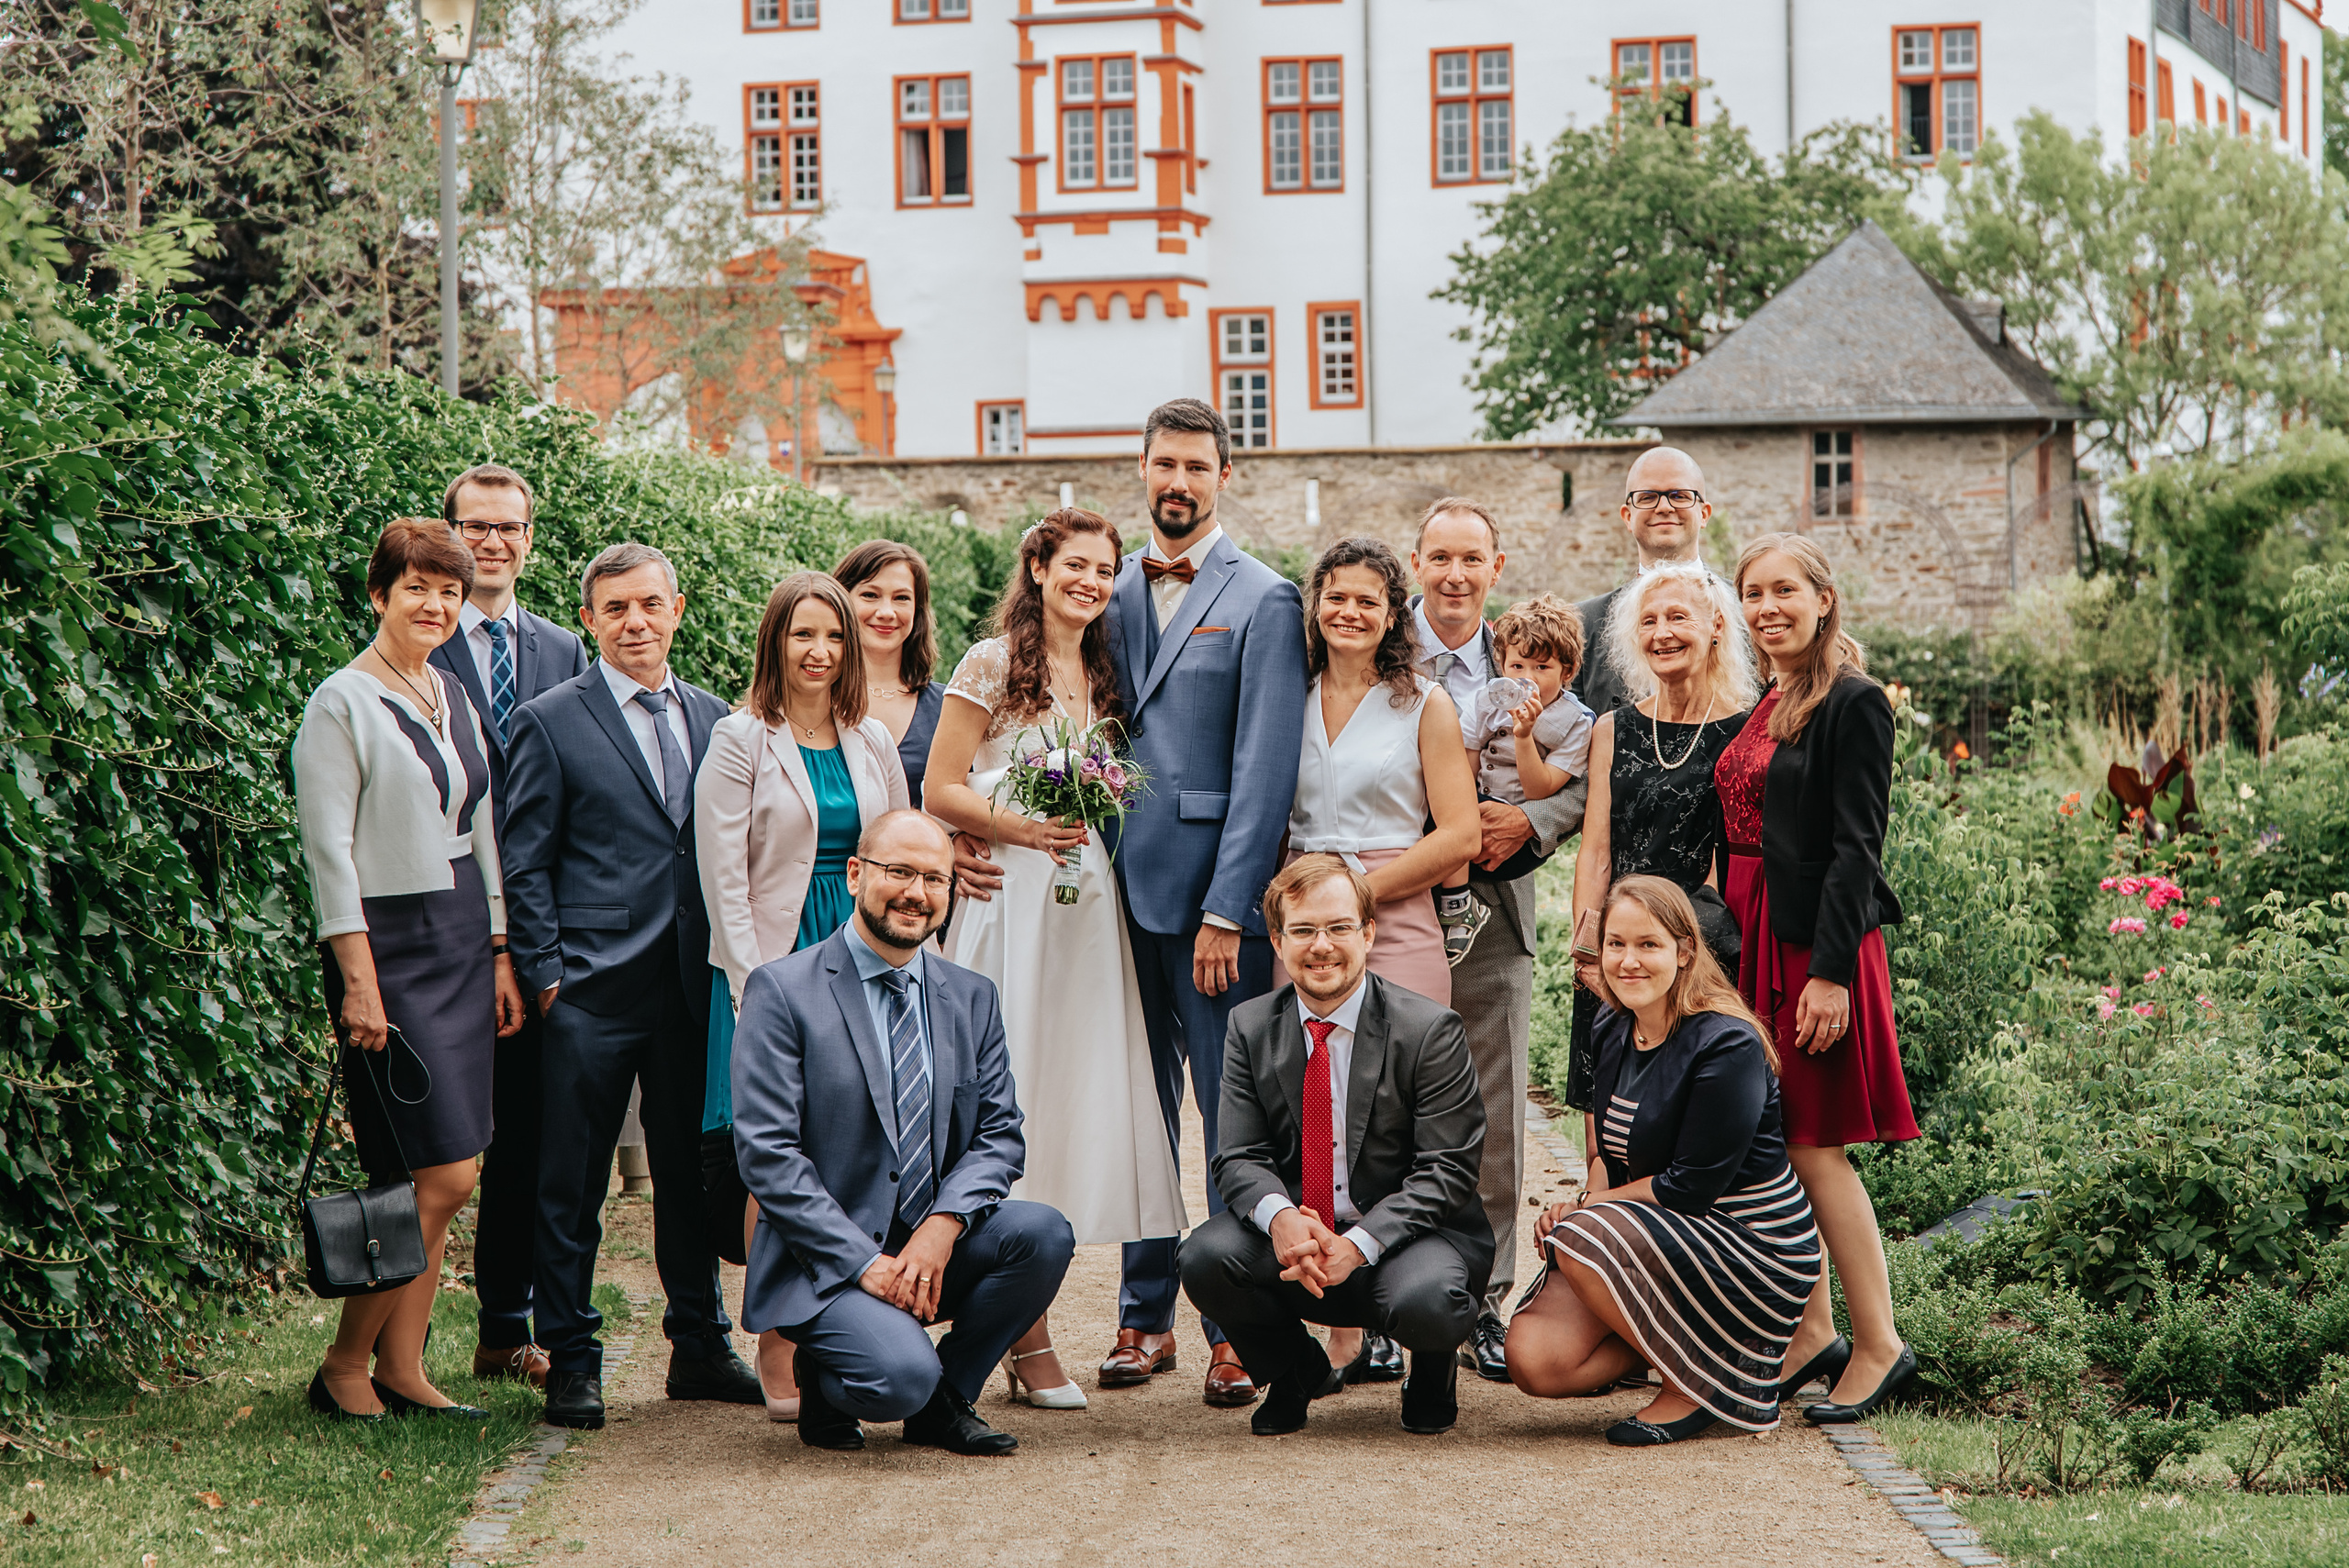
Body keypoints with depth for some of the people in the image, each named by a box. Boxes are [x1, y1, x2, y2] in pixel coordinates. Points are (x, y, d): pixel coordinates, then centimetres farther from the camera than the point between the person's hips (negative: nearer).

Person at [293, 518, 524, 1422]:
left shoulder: (454, 700, 14)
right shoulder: (342, 704, -7)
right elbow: (329, 850, -11)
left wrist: (500, 957, 14)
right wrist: (360, 981, -16)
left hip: (463, 947, 7)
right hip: (388, 949, -7)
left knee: (430, 1184, 5)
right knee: (442, 1177, -10)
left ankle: (401, 1369, 10)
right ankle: (344, 1369, 1)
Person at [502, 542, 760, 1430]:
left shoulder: (715, 720, 13)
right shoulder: (551, 722, 0)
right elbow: (525, 864, -1)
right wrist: (545, 974, -7)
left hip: (695, 985, 4)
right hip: (593, 989, -4)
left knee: (692, 1171, 12)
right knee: (573, 1184, 0)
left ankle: (701, 1346, 23)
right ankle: (570, 1361, 9)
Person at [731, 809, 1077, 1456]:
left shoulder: (972, 998, 11)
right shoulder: (782, 990, -6)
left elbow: (1000, 1135, 6)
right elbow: (765, 1153, -12)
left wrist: (943, 1227, -15)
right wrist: (865, 1261, -19)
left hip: (933, 1250, 6)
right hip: (821, 1261, -6)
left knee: (1044, 1233, -22)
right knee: (902, 1375, -31)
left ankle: (944, 1400, -1)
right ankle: (823, 1381, 6)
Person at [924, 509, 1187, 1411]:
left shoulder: (1105, 680, 16)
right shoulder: (992, 666, -2)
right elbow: (941, 793, -5)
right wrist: (1025, 828, -15)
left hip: (1086, 905, 6)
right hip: (1009, 899, -6)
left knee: (1079, 1093, 1)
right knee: (1011, 1104, -6)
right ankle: (1028, 1341, -2)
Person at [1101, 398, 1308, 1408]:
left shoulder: (1263, 602, -2)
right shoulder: (1111, 596, 14)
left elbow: (1264, 770, -8)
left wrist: (1225, 910, -14)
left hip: (1214, 892, -5)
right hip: (1124, 890, 5)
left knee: (1234, 1117, -3)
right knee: (1140, 1113, 10)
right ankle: (1145, 1317, 18)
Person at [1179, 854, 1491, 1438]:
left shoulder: (1431, 1031, -10)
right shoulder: (1251, 1027, 3)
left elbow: (1447, 1170, -13)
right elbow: (1240, 1158, -2)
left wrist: (1358, 1246, -27)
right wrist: (1279, 1217, -27)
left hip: (1404, 1235, -3)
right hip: (1293, 1238, 3)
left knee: (1425, 1302, -36)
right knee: (1206, 1257, -25)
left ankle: (1432, 1374, 6)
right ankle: (1297, 1374, 7)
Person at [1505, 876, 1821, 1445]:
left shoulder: (1727, 1045, -18)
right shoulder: (1611, 1033, 5)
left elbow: (1693, 1185, -19)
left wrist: (1592, 1206, -9)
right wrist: (1589, 1197, -6)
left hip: (1755, 1250, -7)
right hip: (1661, 1236, 7)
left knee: (1580, 1238, -30)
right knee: (1533, 1360, -12)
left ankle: (1703, 1385, -10)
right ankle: (1684, 1341, 10)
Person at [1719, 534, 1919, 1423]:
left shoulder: (1853, 705, -10)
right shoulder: (1763, 709, 15)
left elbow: (1855, 848, -15)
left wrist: (1831, 972, -20)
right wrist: (1730, 943, 14)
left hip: (1815, 944, -8)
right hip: (1752, 940, 8)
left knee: (1813, 1145, -6)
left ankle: (1880, 1346, 2)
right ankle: (1812, 1335, 17)